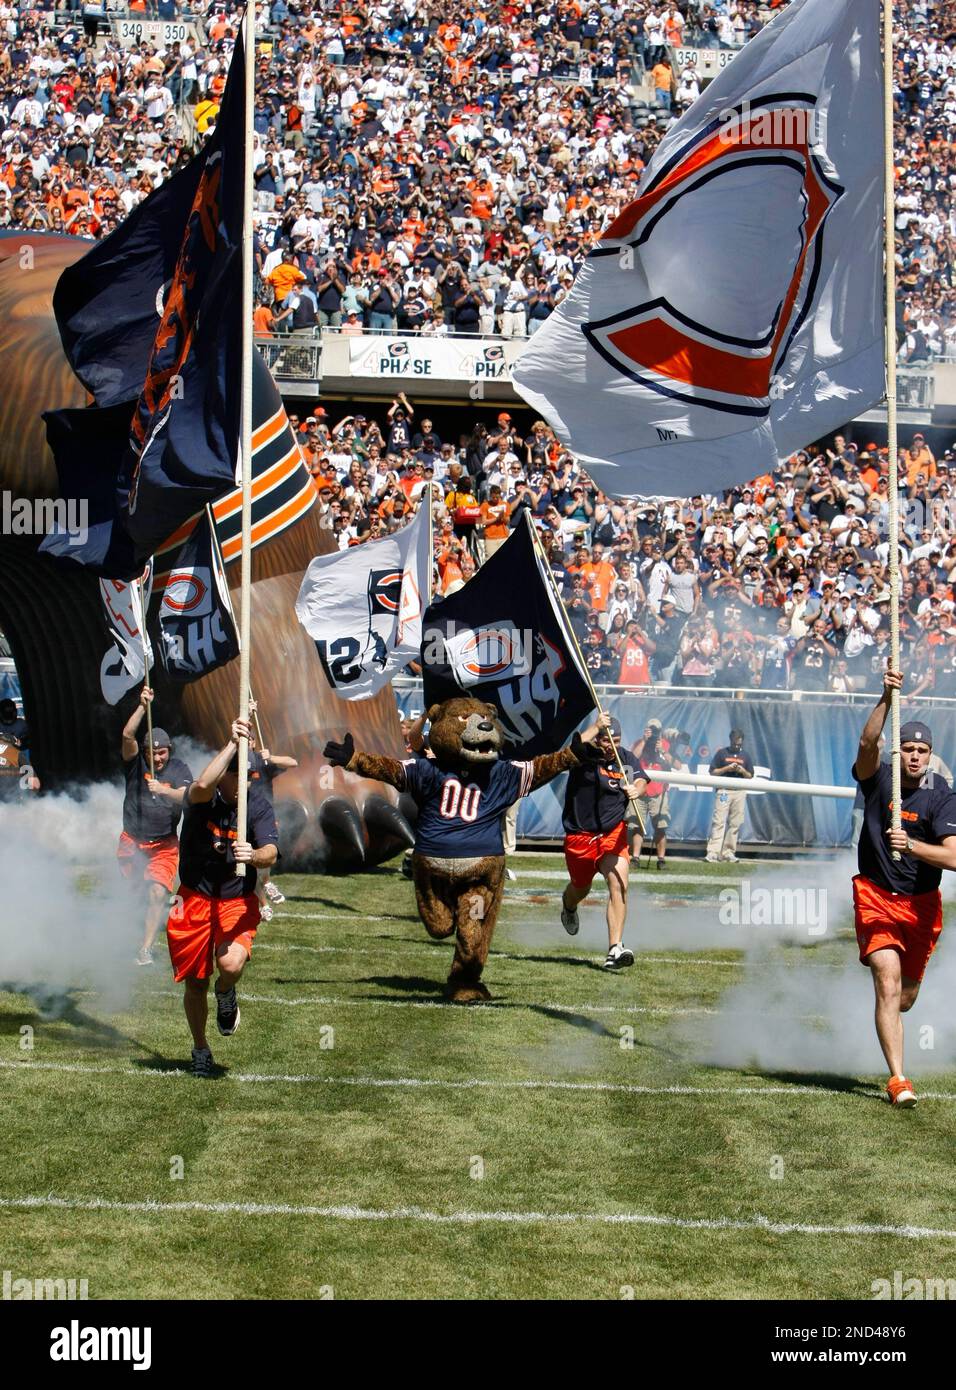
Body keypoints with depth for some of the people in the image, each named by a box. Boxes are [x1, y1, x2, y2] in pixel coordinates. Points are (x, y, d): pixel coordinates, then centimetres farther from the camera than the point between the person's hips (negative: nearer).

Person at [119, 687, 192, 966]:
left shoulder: (178, 769, 0)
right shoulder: (136, 763, -1)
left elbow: (185, 796, -15)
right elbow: (128, 735, -17)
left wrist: (164, 790, -33)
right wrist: (143, 706, -25)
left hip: (164, 845, -1)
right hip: (132, 842, 1)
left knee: (157, 893, -16)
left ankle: (146, 949, -17)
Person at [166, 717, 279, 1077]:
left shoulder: (259, 804, -10)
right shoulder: (203, 798, -13)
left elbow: (271, 854, -23)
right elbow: (202, 785, -40)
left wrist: (254, 855, -46)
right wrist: (233, 743, -38)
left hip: (237, 902, 0)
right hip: (194, 899, 0)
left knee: (231, 965, -27)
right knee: (195, 981, 9)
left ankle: (225, 994, 11)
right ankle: (200, 1049, 35)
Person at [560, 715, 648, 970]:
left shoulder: (627, 759, -1)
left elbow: (641, 780, -20)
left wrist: (636, 789, -42)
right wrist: (595, 728, -40)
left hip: (614, 833, 1)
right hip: (579, 834, -1)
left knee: (619, 884, -21)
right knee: (581, 887, 19)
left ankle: (615, 949, -25)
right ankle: (568, 908, 59)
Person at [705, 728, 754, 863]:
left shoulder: (746, 756, 14)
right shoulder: (722, 753, 6)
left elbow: (750, 776, 15)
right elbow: (713, 772, 3)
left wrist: (743, 771, -6)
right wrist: (727, 768, -11)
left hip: (740, 792, 3)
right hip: (724, 790, -3)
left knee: (735, 823, 1)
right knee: (719, 822, -11)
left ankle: (728, 852, 6)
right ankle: (713, 852, -16)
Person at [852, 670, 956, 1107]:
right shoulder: (878, 778, -5)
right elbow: (868, 743, -27)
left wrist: (911, 845, -33)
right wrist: (887, 699, -39)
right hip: (876, 896, -2)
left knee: (905, 997, 13)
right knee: (888, 982, -17)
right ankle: (897, 1079, -17)